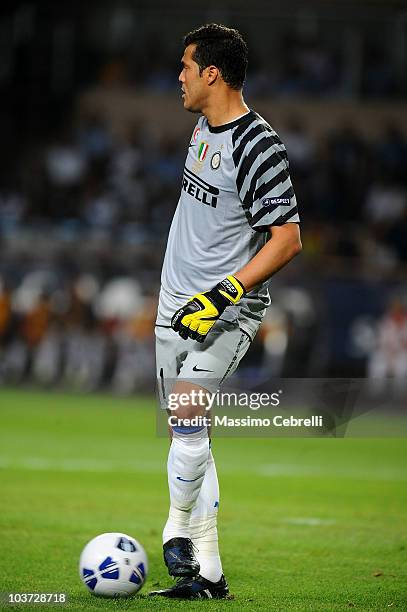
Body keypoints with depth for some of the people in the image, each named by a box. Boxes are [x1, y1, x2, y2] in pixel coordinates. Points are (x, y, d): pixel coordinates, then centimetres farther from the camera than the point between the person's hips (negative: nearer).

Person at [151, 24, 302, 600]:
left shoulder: (258, 146, -18)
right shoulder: (203, 127, 9)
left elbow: (287, 240, -21)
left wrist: (222, 295, -27)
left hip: (226, 311, -9)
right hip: (177, 302, 9)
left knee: (186, 418, -25)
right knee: (188, 438, 8)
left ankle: (178, 525, -6)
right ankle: (207, 574, 12)